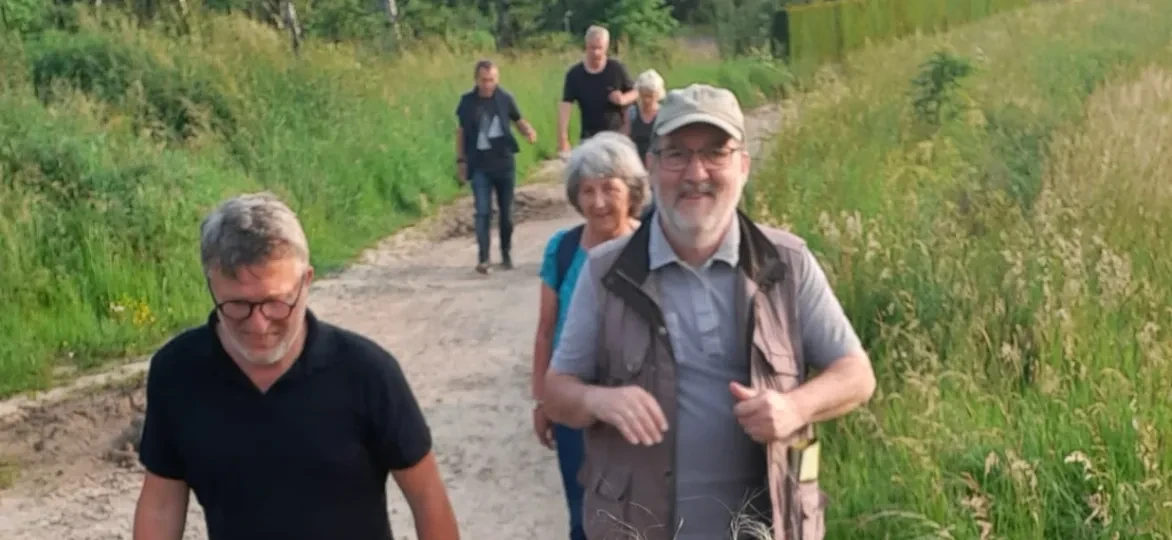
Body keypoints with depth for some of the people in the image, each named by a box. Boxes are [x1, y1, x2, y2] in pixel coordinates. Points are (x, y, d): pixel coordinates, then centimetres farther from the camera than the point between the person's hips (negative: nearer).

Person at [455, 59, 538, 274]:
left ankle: (506, 255, 23)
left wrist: (529, 131, -13)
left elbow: (518, 120, 9)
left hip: (505, 163, 1)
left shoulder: (505, 99, -2)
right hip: (480, 166, -1)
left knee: (506, 212, 8)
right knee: (483, 212, -9)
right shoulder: (467, 101, -2)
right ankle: (483, 258, -9)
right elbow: (461, 131, 7)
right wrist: (460, 160, 6)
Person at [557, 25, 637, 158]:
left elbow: (636, 92, 7)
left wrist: (623, 99, -18)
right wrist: (563, 139, -22)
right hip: (589, 137, 0)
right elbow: (565, 105, -13)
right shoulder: (575, 74, -7)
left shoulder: (617, 69, -5)